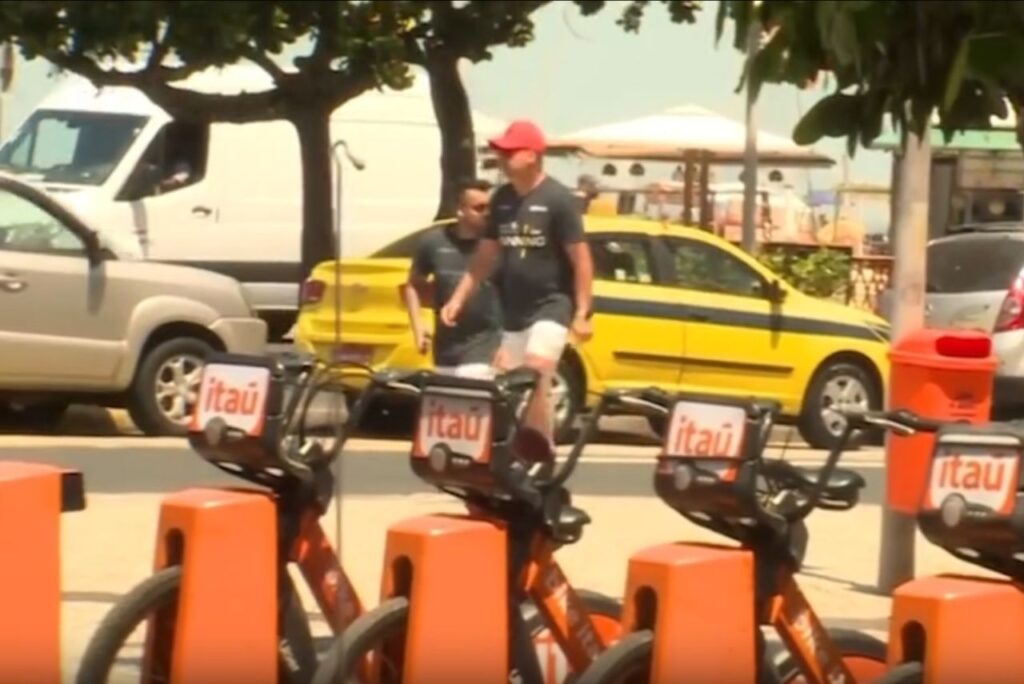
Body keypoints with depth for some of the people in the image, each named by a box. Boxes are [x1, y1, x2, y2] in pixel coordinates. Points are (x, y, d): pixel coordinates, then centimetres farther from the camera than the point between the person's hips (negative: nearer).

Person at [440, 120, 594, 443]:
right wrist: (458, 299, 8)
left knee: (534, 384, -17)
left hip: (551, 306, -7)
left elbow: (580, 258, -11)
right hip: (513, 311, 7)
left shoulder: (558, 199, -12)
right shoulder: (502, 198, 7)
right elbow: (486, 255, 14)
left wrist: (582, 312, -14)